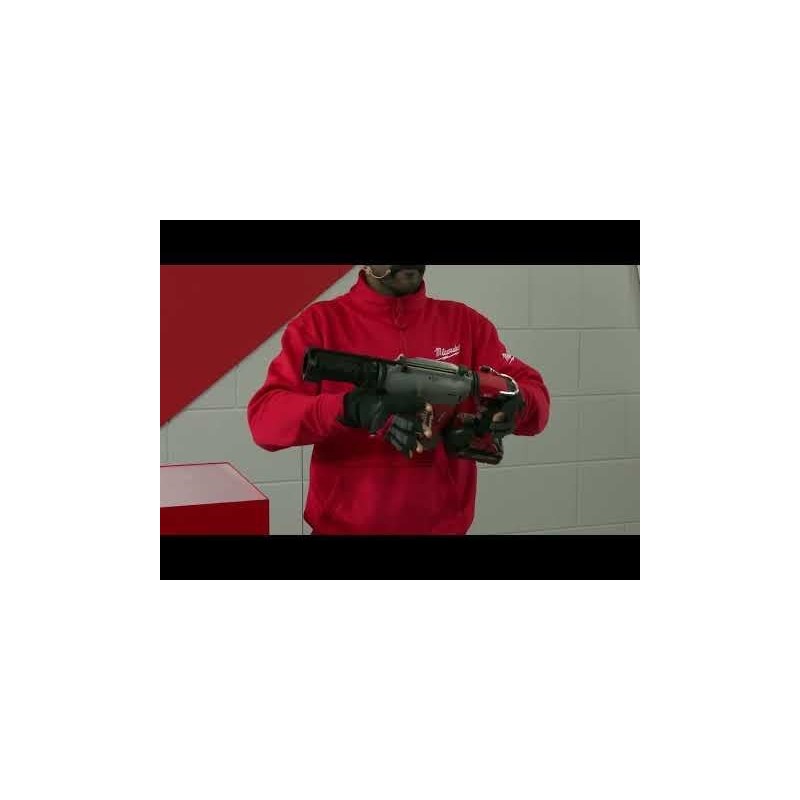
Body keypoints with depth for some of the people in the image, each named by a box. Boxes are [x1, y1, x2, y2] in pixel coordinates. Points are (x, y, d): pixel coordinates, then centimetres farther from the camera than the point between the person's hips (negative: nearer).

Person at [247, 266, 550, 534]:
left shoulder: (465, 323, 2)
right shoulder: (319, 323, -5)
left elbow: (534, 393, -2)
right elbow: (264, 418, -15)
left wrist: (513, 406, -26)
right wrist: (351, 408, -32)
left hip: (442, 525, 2)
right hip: (345, 526, -2)